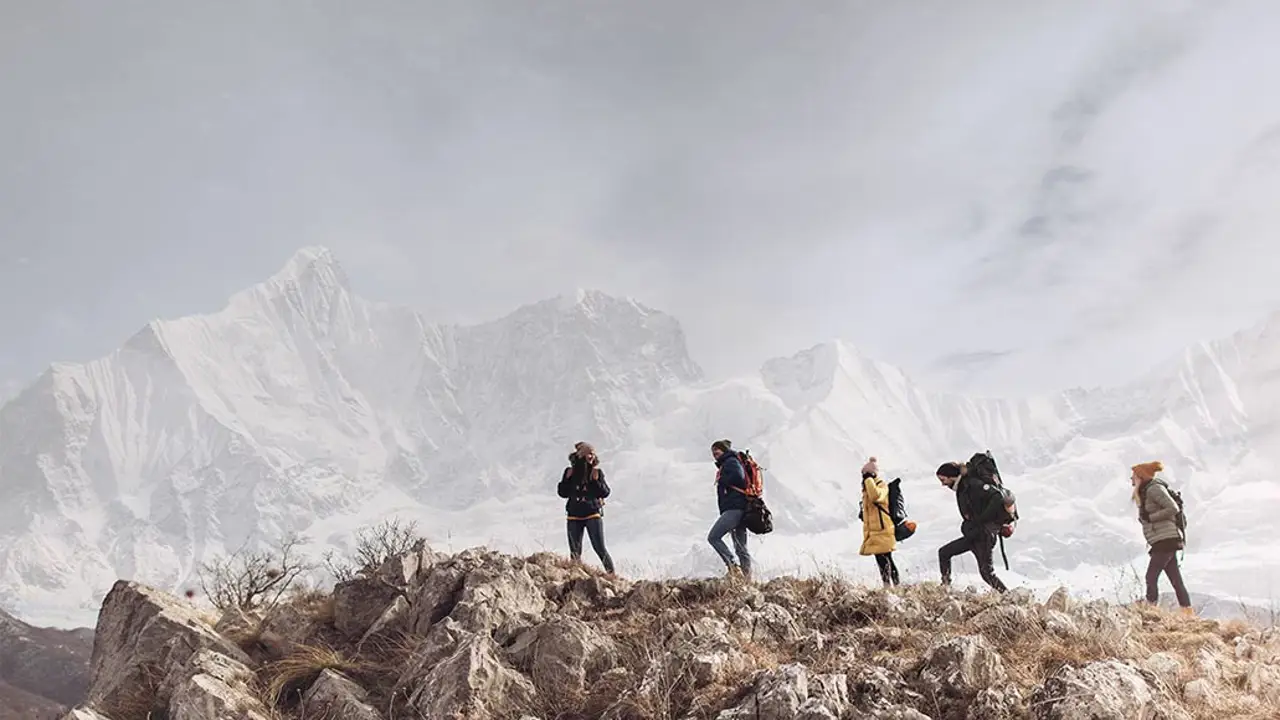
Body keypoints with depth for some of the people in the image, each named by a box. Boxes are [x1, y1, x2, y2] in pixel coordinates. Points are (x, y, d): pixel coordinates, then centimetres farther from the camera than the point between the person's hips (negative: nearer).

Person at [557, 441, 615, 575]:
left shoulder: (597, 472, 0)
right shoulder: (570, 472, 4)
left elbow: (605, 493, -2)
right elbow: (562, 493, 5)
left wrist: (596, 480, -16)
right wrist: (567, 478, -8)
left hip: (593, 514, -2)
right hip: (574, 515, 2)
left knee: (600, 549, -8)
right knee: (575, 552, 7)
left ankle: (612, 574, -4)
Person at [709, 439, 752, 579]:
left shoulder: (731, 461, 0)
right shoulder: (727, 464, 28)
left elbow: (738, 476, -19)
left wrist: (721, 480, -5)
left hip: (734, 508, -10)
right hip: (739, 509, 10)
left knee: (713, 537, -15)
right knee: (741, 548, 4)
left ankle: (733, 566, -22)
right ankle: (747, 577, -2)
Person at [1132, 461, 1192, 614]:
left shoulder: (1154, 488, -10)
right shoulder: (1145, 491, 18)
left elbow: (1173, 508, -18)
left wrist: (1150, 517, -14)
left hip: (1165, 540, -10)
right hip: (1162, 542, 10)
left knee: (1151, 577, -11)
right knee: (1177, 581, 6)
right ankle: (1189, 616, 6)